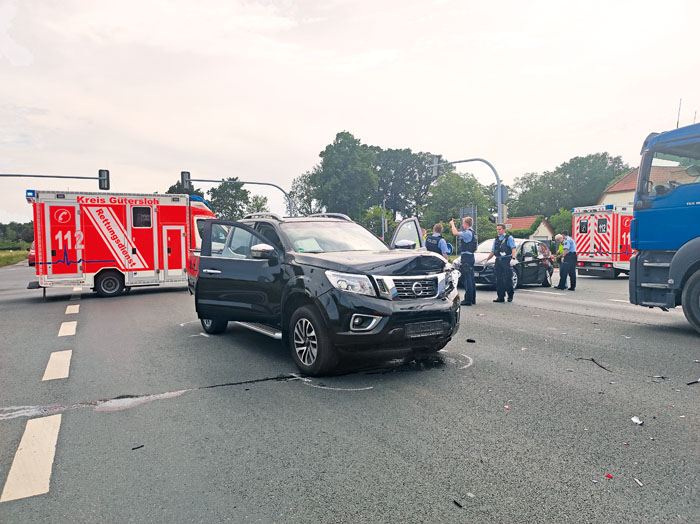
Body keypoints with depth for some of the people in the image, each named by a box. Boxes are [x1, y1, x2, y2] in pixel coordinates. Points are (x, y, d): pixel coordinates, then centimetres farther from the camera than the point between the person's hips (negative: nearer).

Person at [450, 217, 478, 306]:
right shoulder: (472, 232, 16)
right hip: (471, 256, 10)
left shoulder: (468, 233, -16)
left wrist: (452, 224, -9)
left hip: (466, 257, -10)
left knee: (467, 278, -9)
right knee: (471, 278, 14)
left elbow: (455, 233, -23)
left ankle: (468, 300, -8)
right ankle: (472, 298, 21)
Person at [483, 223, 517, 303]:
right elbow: (492, 251, 23)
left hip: (507, 261, -5)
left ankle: (510, 296, 8)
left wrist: (513, 258, -21)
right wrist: (486, 259, 15)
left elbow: (513, 249, -7)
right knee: (499, 280, 2)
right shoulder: (496, 239, 19)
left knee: (507, 280, -6)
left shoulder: (509, 238, 2)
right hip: (498, 261, 5)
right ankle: (500, 297, 6)